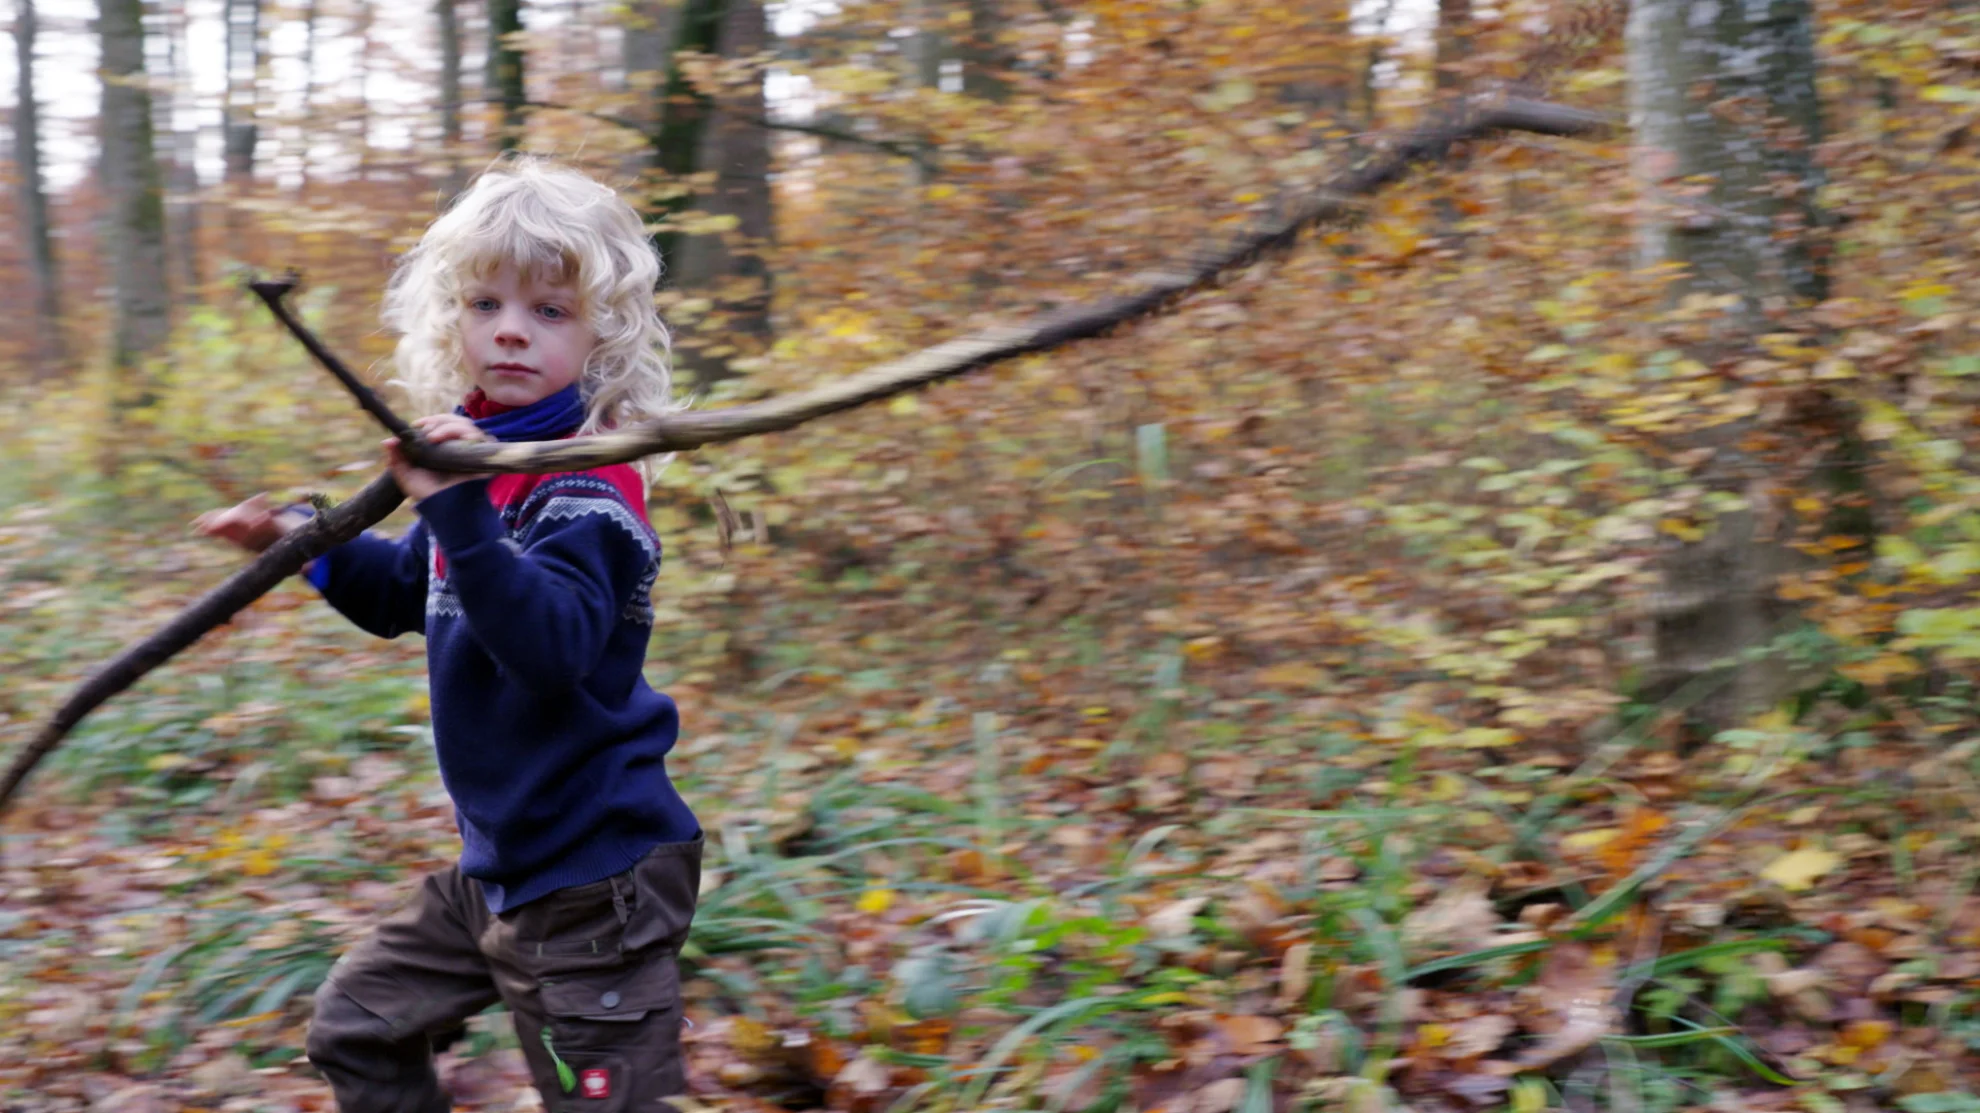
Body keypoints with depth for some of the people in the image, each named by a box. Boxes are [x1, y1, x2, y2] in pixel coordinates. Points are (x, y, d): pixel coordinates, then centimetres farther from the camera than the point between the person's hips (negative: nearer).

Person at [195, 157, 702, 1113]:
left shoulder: (587, 490, -20)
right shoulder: (481, 461, 5)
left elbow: (553, 646, -37)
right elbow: (408, 595, 24)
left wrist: (460, 515, -43)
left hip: (594, 884, -9)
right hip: (497, 864, 9)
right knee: (356, 1025, 22)